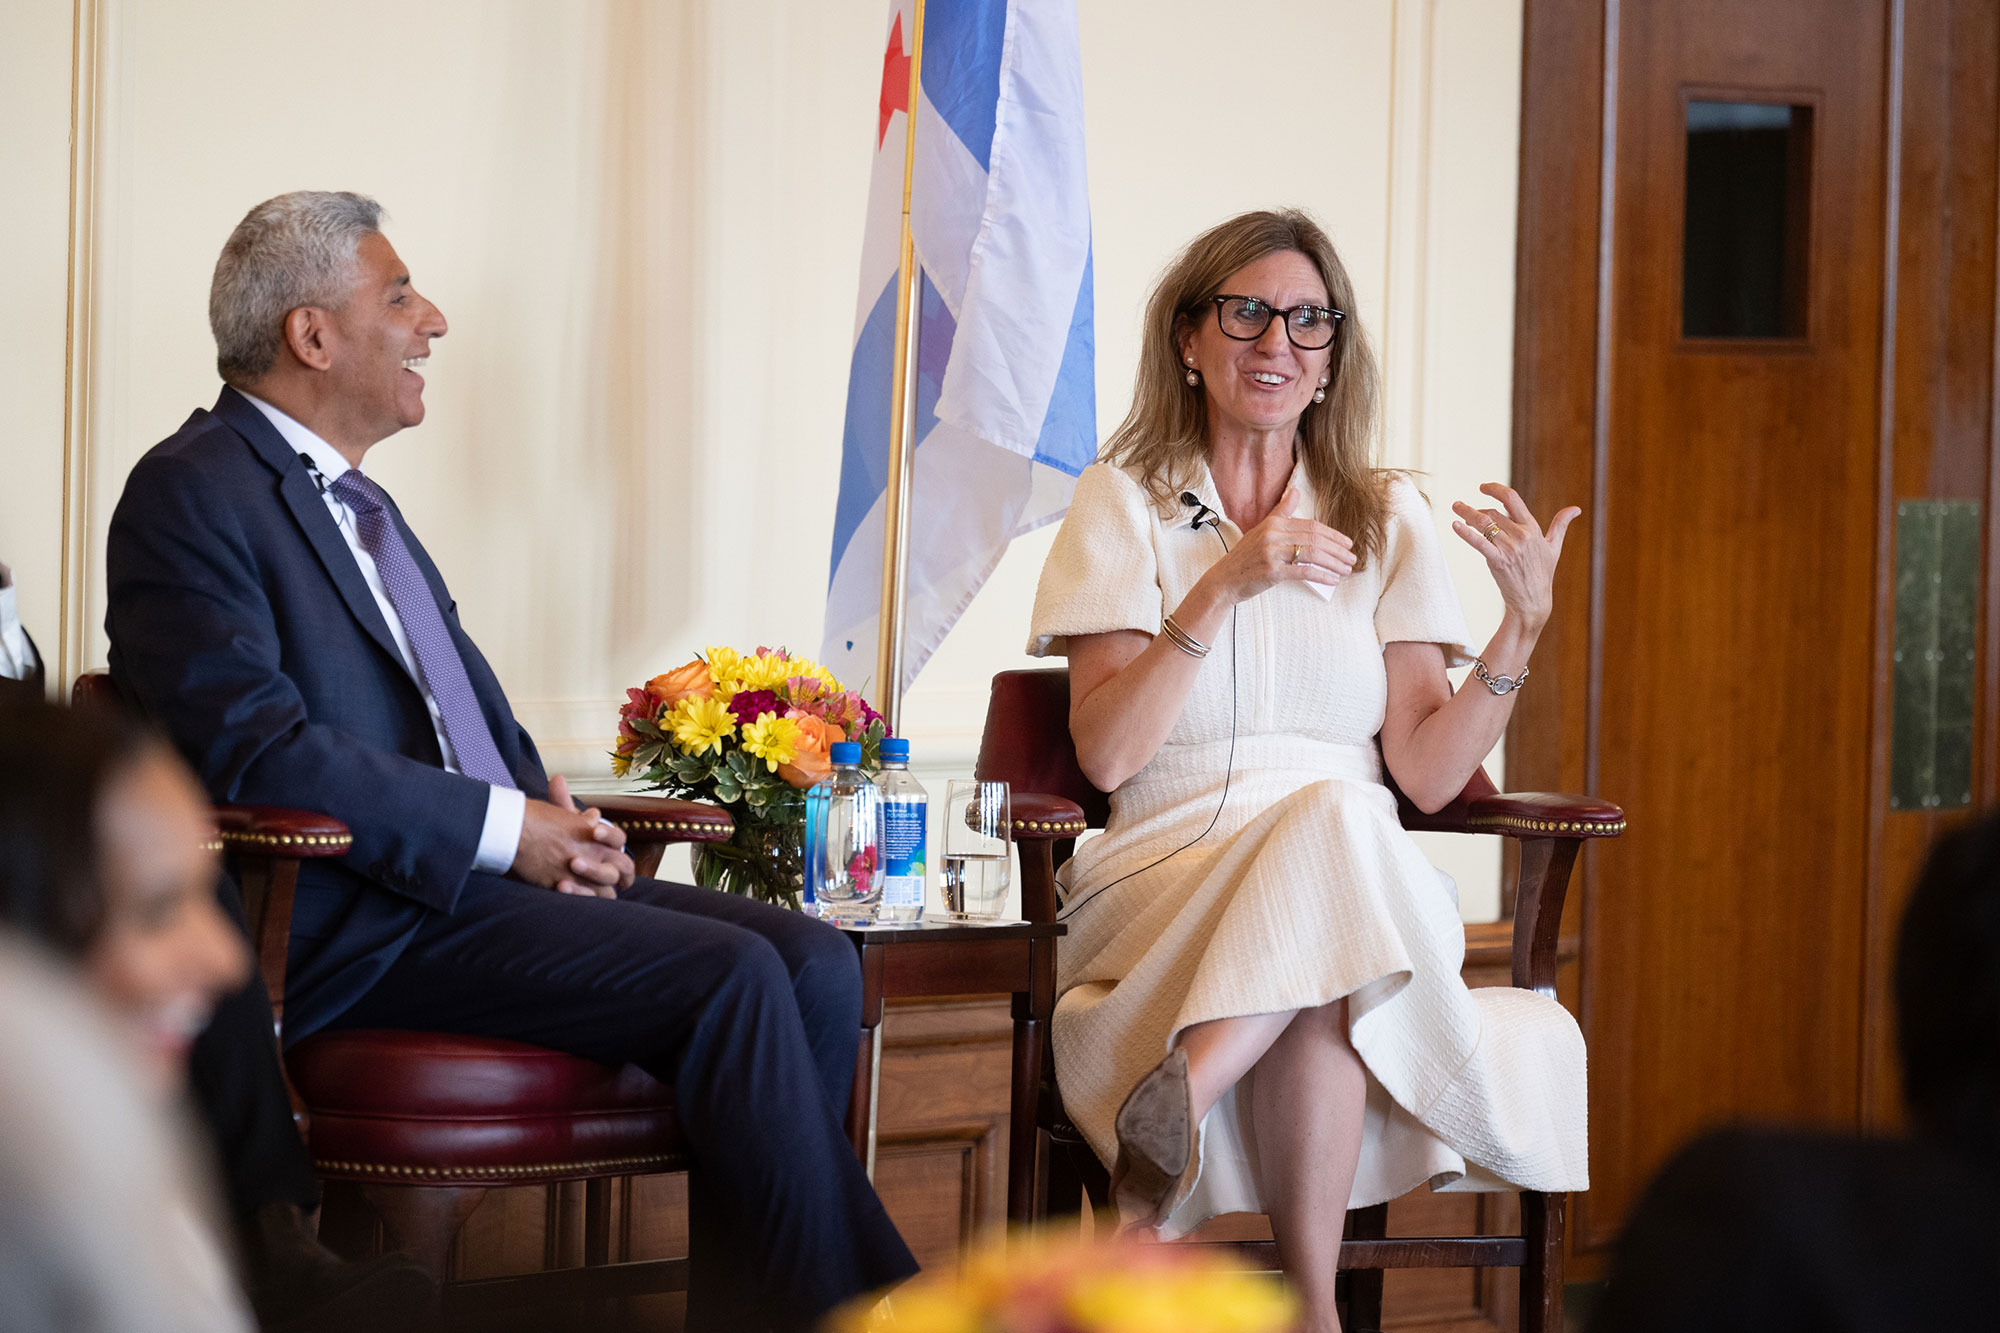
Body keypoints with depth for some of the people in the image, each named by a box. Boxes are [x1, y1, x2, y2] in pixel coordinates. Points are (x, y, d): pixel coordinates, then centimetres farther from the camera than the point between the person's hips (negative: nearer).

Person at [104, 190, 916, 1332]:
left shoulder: (356, 502, 24)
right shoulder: (194, 492, -6)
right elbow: (259, 749, -18)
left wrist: (549, 807, 4)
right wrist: (507, 828, -17)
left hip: (479, 877, 9)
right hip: (358, 923, -9)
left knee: (817, 965, -10)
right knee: (732, 977, -24)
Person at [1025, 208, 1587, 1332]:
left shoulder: (1387, 520, 13)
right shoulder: (1125, 504, 8)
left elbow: (1427, 773, 5)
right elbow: (1106, 751, -6)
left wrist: (1524, 623, -8)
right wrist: (1227, 585, -13)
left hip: (1364, 889, 2)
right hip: (1164, 880, -2)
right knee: (1330, 825, -35)